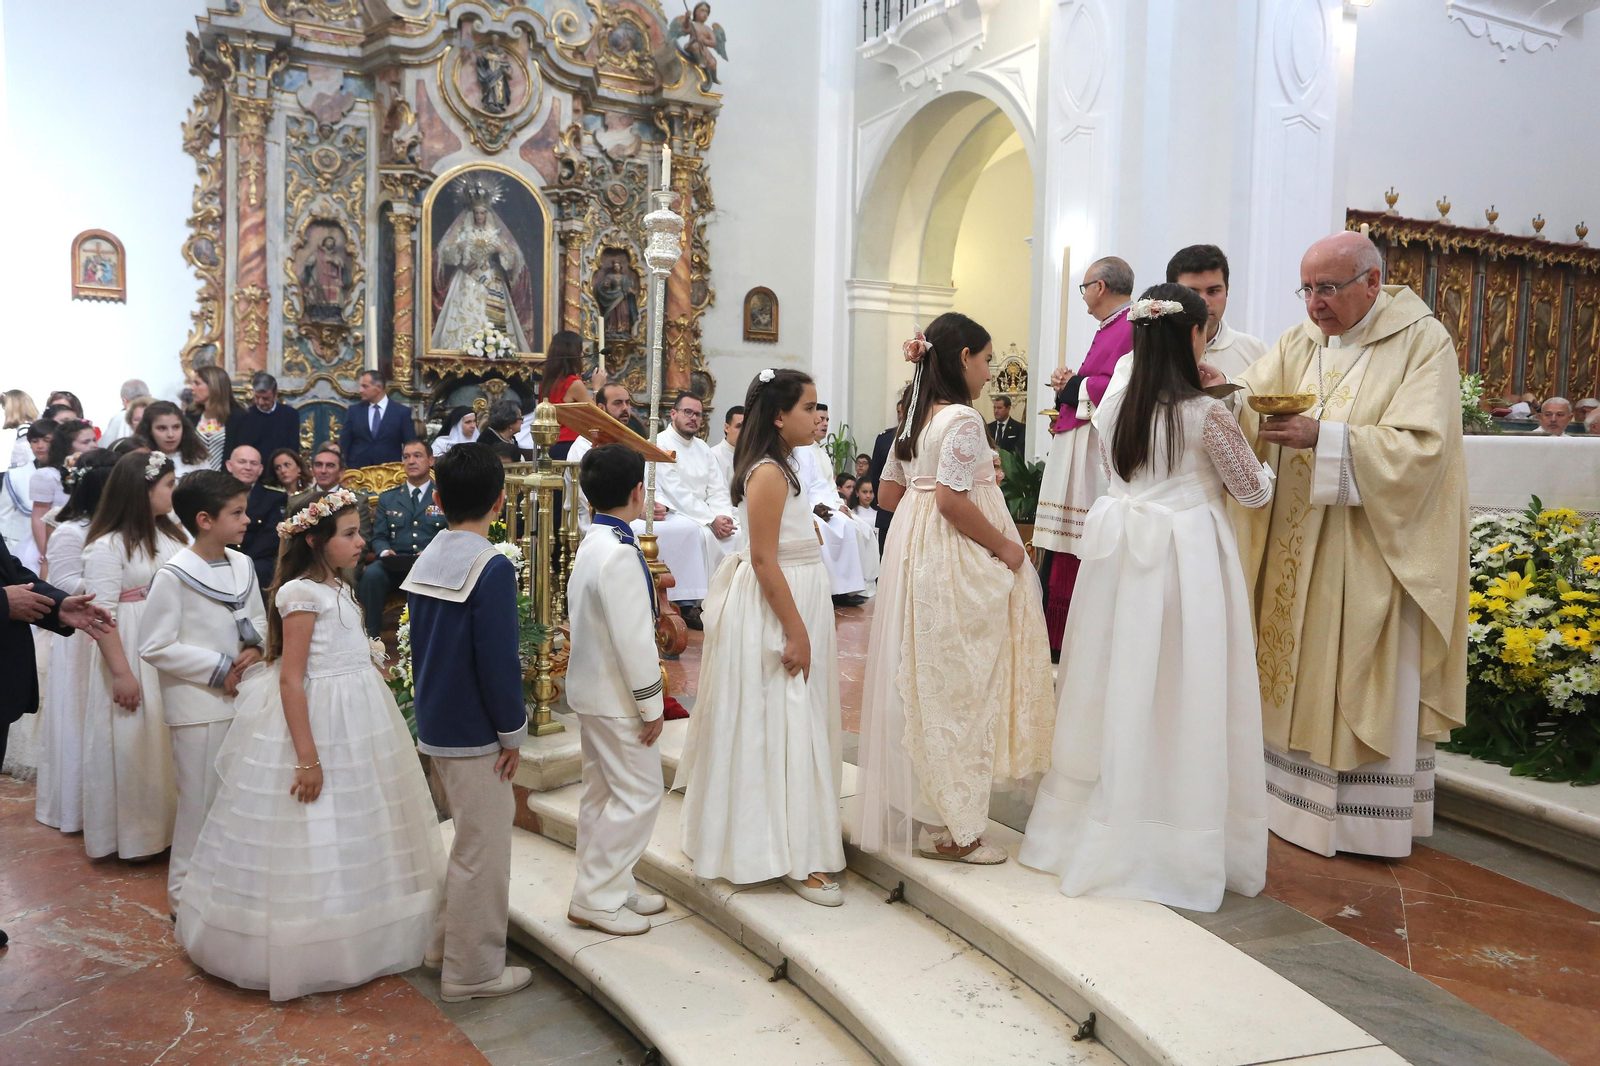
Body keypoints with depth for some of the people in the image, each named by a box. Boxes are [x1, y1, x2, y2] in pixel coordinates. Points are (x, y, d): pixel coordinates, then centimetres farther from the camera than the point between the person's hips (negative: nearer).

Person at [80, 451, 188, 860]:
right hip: (133, 654, -7)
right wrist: (121, 673, -17)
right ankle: (132, 833, 18)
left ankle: (168, 823, 26)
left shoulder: (170, 533, 9)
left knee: (172, 739, 12)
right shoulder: (107, 546, -13)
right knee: (134, 741, 3)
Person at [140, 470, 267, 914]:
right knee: (201, 800, 4)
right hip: (198, 706, -6)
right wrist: (219, 669, -15)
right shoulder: (173, 576, -14)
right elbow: (155, 647, -14)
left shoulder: (243, 565, 3)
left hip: (243, 698, 6)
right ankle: (186, 894, 21)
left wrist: (256, 648, -5)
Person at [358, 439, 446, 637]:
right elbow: (379, 537, 14)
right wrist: (385, 552, -10)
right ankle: (371, 637, -21)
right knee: (371, 574, -31)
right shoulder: (388, 498, 21)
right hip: (395, 565, 2)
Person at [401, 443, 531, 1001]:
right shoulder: (491, 567, -20)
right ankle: (472, 971, 16)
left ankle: (444, 943, 34)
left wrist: (430, 706, 19)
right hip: (475, 732, -8)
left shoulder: (425, 560, 6)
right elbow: (498, 660, -21)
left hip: (435, 725, 8)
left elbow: (419, 645, 12)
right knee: (484, 850, 5)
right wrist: (512, 731, -11)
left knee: (472, 838, 23)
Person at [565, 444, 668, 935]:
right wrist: (652, 704, -18)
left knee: (602, 792, 16)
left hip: (592, 689, 10)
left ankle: (611, 886, 28)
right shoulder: (620, 554, -23)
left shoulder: (591, 544, 8)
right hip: (617, 696, -10)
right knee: (639, 794, -1)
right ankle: (596, 897, 6)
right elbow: (633, 639, -24)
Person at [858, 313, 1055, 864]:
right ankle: (949, 828, 6)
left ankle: (916, 810, 27)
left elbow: (889, 491, 15)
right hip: (955, 562, -9)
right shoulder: (962, 419, -15)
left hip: (913, 548, 9)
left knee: (924, 681, 16)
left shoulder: (915, 416, 12)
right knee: (959, 684, -2)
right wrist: (1003, 545, -14)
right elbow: (953, 500, -24)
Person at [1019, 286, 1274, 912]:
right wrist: (1259, 463, 20)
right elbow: (1254, 492, -1)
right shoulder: (1207, 414, -11)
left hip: (1118, 550, 5)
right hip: (1186, 560, -5)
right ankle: (1179, 845, 14)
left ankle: (1099, 831, 25)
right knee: (1181, 699, 3)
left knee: (1118, 691, 13)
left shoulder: (1112, 410, 4)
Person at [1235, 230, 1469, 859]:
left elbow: (1421, 447, -16)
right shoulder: (1300, 343, 10)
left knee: (1369, 682, 1)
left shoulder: (1422, 341, -6)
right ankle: (1298, 801, 21)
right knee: (1298, 671, 9)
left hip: (1376, 544, -5)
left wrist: (1324, 437, -26)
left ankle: (1373, 822, 14)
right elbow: (1250, 403, -2)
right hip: (1299, 543, 5)